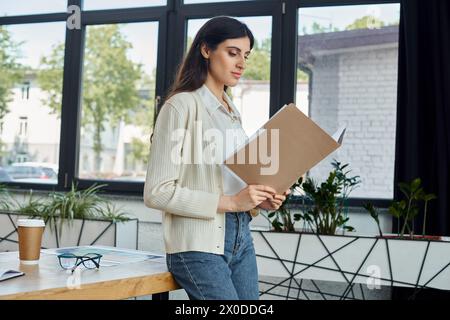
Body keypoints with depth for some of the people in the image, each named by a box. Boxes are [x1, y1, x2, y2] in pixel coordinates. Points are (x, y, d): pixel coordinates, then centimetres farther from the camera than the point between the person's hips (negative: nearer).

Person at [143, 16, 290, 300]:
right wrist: (231, 202, -18)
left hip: (240, 238, 8)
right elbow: (157, 192, -15)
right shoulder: (182, 105, -9)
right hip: (200, 245, -8)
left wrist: (257, 200, 2)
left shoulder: (232, 111, 15)